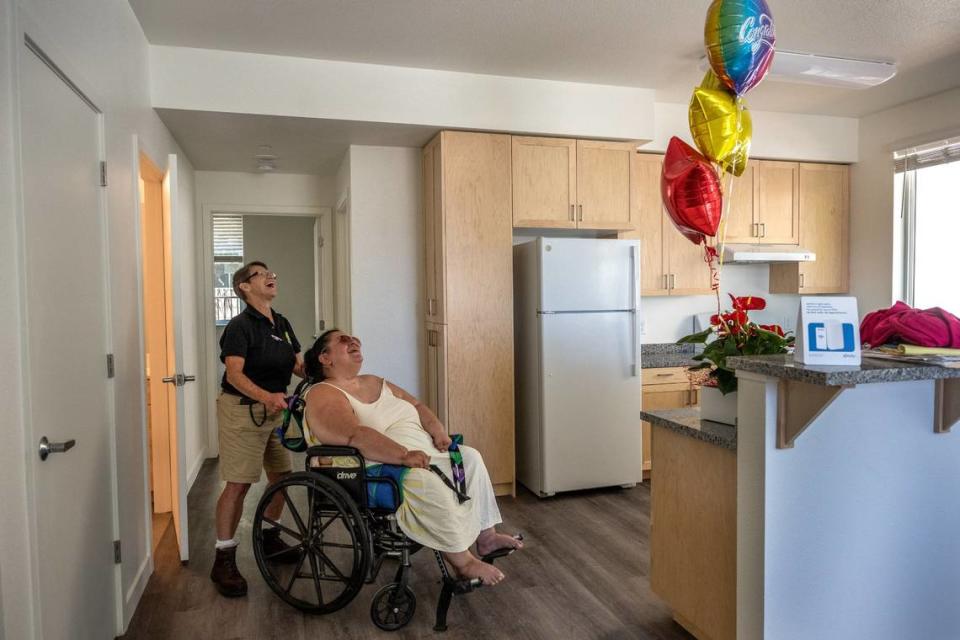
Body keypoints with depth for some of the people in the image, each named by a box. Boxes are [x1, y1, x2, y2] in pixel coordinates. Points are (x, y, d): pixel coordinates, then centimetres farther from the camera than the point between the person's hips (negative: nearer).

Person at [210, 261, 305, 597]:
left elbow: (299, 365, 10)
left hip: (275, 408, 8)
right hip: (242, 409, -7)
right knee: (239, 483, -8)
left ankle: (270, 537, 32)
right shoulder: (240, 326, -12)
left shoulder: (282, 324, 10)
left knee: (281, 474, 12)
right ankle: (224, 559, 2)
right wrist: (266, 396, -37)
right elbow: (235, 374, -22)